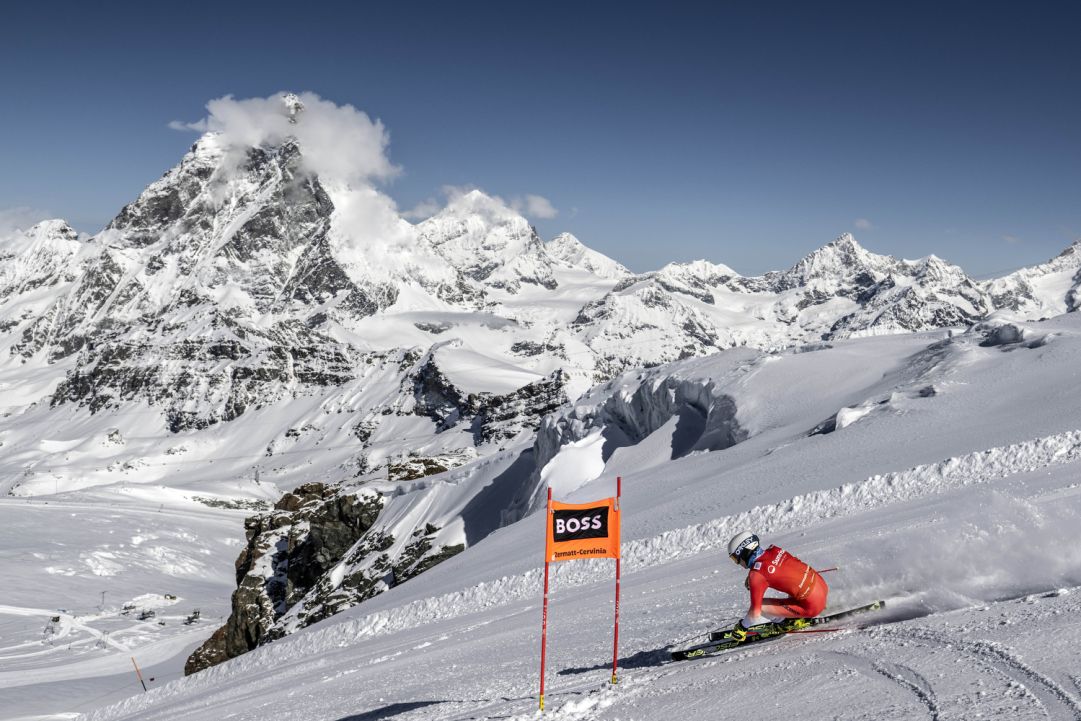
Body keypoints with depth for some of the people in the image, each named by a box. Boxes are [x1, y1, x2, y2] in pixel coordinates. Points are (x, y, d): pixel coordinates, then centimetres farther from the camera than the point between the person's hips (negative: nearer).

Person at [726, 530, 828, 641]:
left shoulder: (756, 575, -17)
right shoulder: (774, 549, 3)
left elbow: (755, 613, -12)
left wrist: (741, 627, 7)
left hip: (812, 606, -7)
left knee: (761, 606, -5)